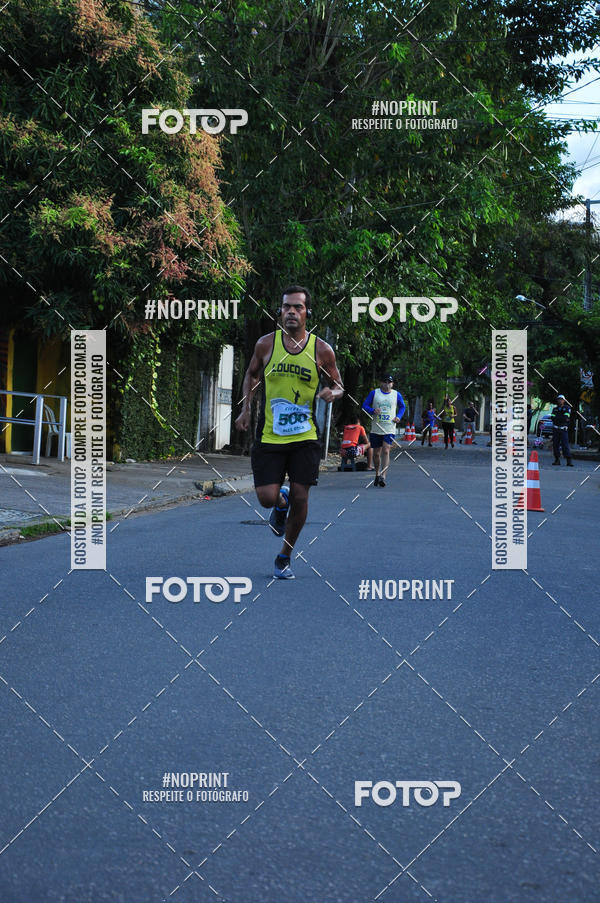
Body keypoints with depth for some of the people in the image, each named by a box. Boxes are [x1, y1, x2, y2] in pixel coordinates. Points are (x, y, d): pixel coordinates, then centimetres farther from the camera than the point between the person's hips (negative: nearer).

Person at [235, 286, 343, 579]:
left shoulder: (322, 350, -3)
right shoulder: (266, 344, 0)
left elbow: (338, 386, 9)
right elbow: (251, 374, 18)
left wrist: (332, 393, -14)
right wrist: (246, 408, 8)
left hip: (305, 437, 0)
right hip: (269, 435, 0)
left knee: (300, 498, 0)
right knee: (267, 498, -8)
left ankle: (284, 558, 20)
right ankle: (280, 504, 32)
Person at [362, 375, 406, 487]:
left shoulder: (396, 395, 7)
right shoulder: (374, 393, 4)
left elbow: (402, 407, 21)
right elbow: (365, 405, 6)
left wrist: (399, 417, 3)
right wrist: (373, 411, -15)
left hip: (389, 430, -1)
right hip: (376, 429, 1)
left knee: (386, 451, -15)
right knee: (376, 453, 8)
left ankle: (383, 476, -20)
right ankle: (377, 474, 28)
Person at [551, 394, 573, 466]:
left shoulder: (567, 408, 3)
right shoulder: (555, 409, 14)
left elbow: (566, 418, -12)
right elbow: (553, 418, -3)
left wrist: (557, 418, -9)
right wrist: (562, 418, -10)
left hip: (563, 429, -4)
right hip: (555, 429, 4)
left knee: (565, 444, -12)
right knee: (555, 444, 1)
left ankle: (569, 461, -16)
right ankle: (557, 459, 8)